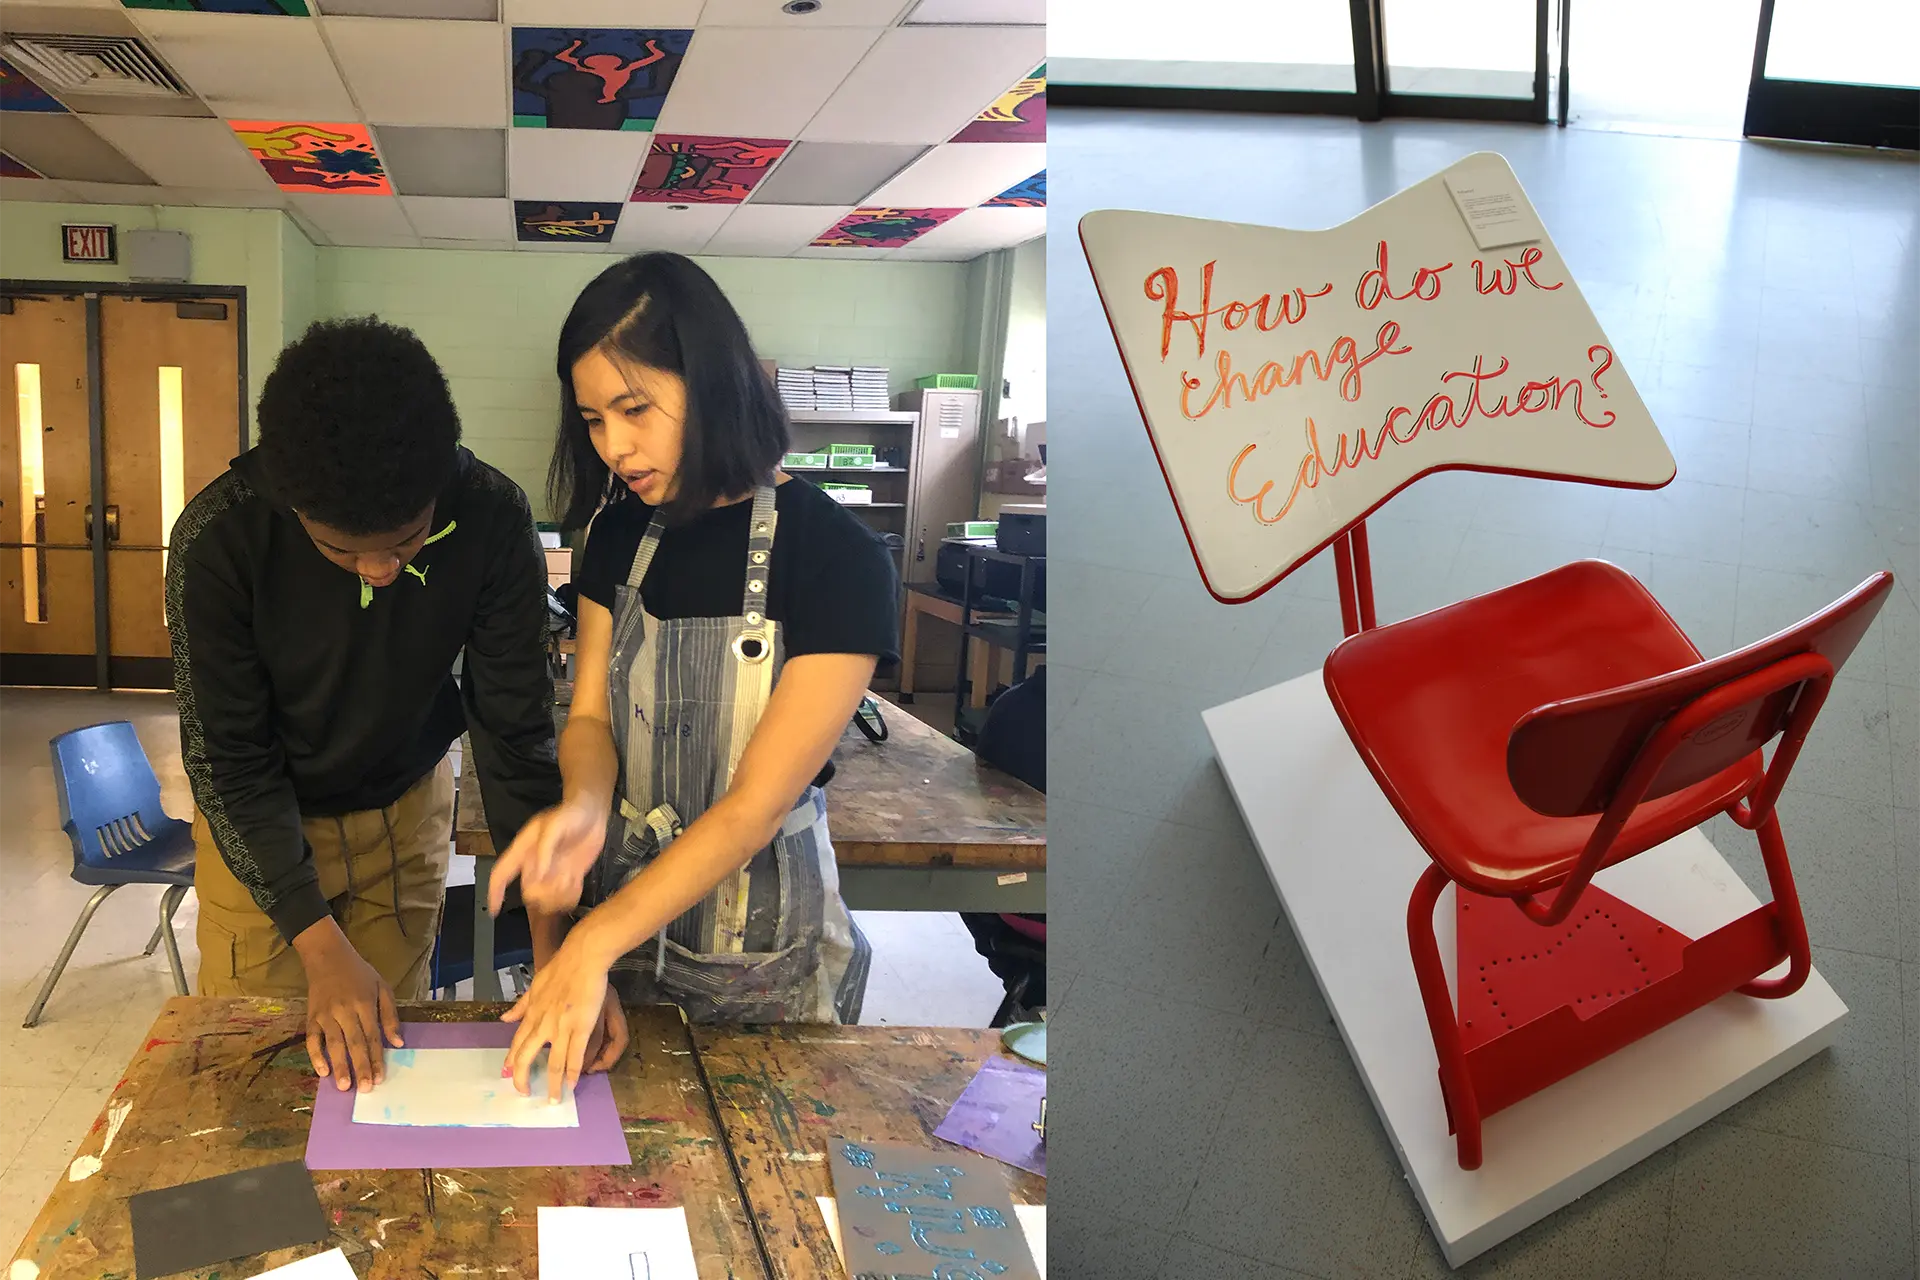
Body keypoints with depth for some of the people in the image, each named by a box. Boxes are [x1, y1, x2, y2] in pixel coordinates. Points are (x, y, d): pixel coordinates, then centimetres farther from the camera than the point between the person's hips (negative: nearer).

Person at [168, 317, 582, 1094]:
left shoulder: (491, 520, -28)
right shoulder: (218, 539, -31)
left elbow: (515, 728, -23)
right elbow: (228, 759, -23)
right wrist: (323, 949, -31)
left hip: (407, 803, 1)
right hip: (260, 816, -1)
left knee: (392, 1040, 13)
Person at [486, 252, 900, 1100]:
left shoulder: (840, 562, -21)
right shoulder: (622, 535, -1)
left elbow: (754, 806, -22)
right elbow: (591, 717, 0)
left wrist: (595, 942, -27)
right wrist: (583, 807, -24)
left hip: (757, 960, -4)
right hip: (623, 901, 5)